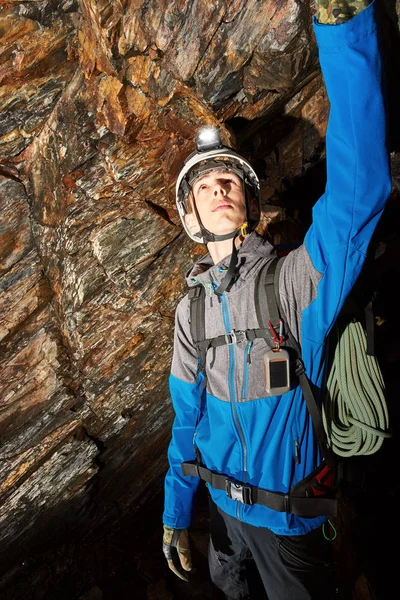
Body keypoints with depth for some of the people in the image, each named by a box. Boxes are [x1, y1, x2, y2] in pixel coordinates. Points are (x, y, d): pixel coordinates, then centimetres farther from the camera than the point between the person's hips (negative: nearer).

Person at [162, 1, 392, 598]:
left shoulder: (297, 281, -22)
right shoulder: (191, 309, -8)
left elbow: (358, 191, -40)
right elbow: (188, 415, -1)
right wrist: (175, 513, 5)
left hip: (290, 513, -4)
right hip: (223, 501, 5)